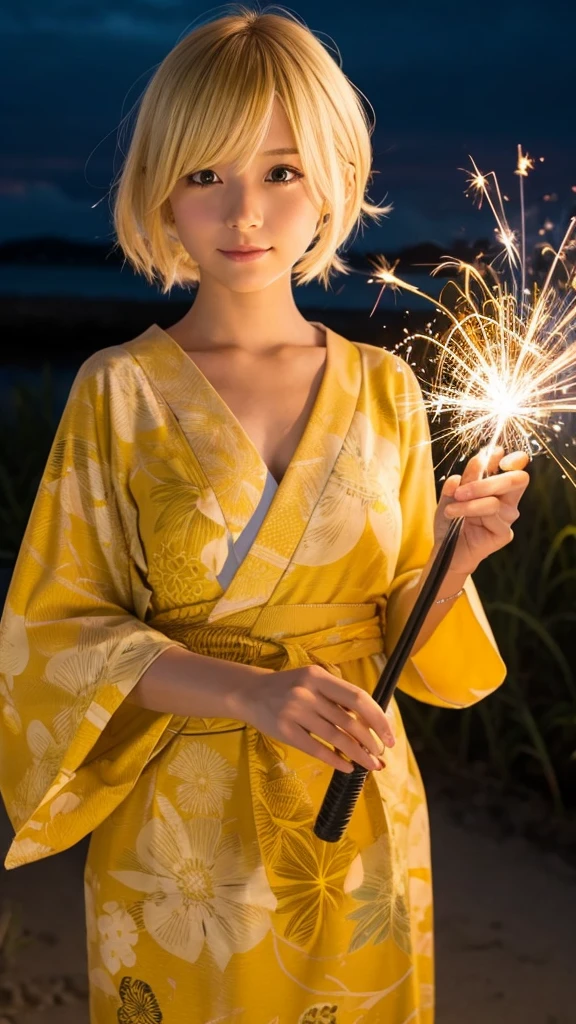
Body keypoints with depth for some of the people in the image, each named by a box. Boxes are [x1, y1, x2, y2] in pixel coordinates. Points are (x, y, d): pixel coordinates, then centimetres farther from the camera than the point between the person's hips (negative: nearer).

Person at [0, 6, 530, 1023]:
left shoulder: (384, 389, 0)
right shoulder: (120, 390, -8)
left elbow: (399, 633, 6)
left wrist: (459, 552, -15)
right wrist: (251, 691, -23)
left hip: (361, 829, 3)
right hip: (181, 837, -2)